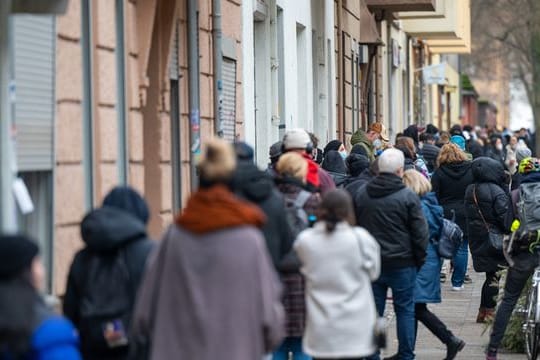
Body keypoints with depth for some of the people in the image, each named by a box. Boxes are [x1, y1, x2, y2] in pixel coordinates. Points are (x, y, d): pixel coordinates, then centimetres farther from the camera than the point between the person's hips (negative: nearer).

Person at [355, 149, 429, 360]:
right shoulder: (407, 197, -12)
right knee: (405, 310, 7)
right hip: (402, 263, -4)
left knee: (373, 310, 9)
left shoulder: (361, 195, 2)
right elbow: (420, 233, -9)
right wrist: (419, 259, 4)